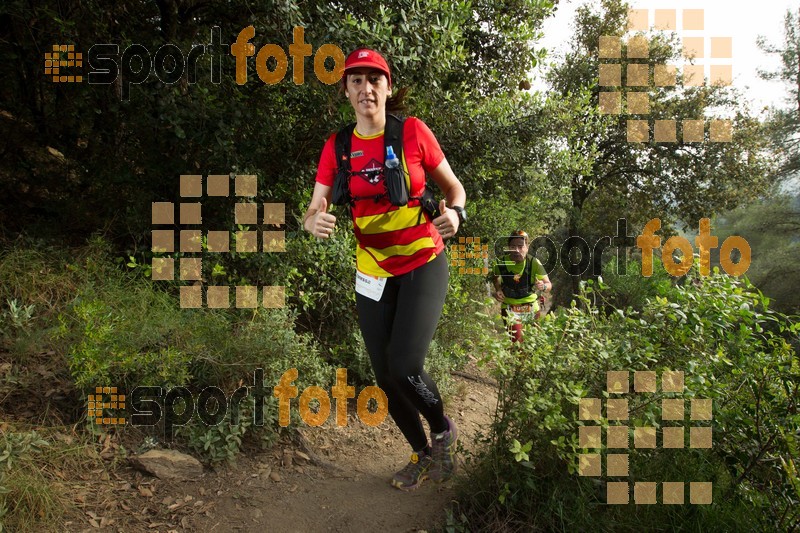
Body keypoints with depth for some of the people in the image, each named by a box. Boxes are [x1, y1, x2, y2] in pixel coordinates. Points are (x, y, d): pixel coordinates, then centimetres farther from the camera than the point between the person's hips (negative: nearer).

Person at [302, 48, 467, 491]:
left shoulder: (413, 131, -6)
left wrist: (454, 213, -18)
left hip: (423, 264, -3)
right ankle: (423, 454, 33)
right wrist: (314, 222, -26)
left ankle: (444, 430, 17)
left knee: (404, 366, -17)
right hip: (374, 274, 4)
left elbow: (453, 187, 3)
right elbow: (315, 210, -2)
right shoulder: (337, 146, 1)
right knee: (386, 377, 7)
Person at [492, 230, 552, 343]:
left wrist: (543, 286, -35)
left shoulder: (534, 263, -18)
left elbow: (549, 284, -12)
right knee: (517, 339, -15)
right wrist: (498, 290, -7)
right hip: (510, 307, -1)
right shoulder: (501, 263, -14)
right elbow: (495, 276, 9)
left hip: (531, 307, 1)